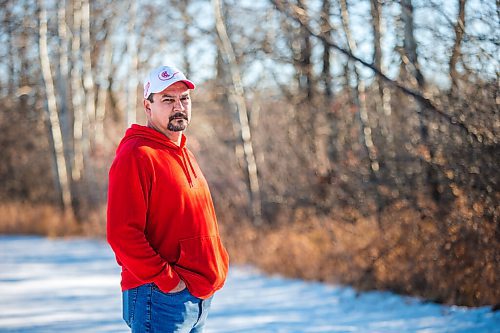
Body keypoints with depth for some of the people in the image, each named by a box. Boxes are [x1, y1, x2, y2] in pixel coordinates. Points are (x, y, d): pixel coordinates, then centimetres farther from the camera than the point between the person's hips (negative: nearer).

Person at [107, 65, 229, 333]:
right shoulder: (136, 155, -12)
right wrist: (166, 279, -19)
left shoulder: (184, 155, 18)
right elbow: (121, 234, -20)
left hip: (199, 298, 9)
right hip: (160, 298, -9)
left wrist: (212, 274, 12)